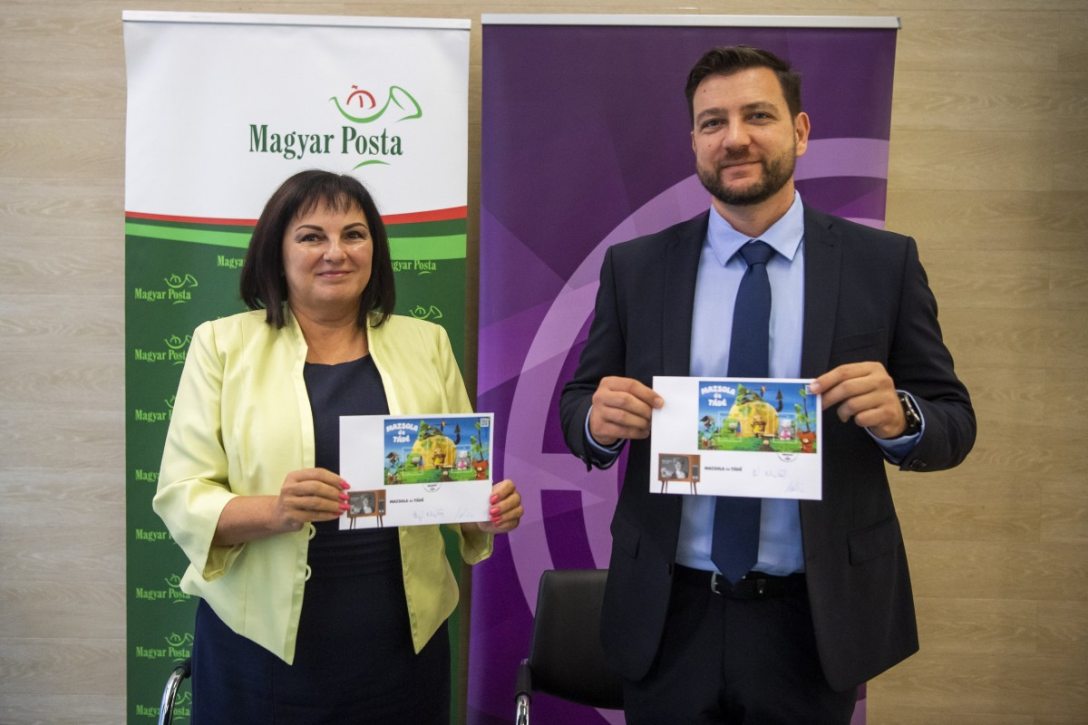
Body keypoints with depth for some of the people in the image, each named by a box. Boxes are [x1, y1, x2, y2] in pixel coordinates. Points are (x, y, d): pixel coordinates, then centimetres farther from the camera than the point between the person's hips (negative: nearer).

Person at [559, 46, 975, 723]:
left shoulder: (885, 263, -4)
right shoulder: (633, 267, -1)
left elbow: (954, 421, -1)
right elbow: (577, 405, 4)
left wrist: (900, 416, -23)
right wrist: (599, 418, -19)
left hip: (817, 619, 0)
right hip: (669, 618, 1)